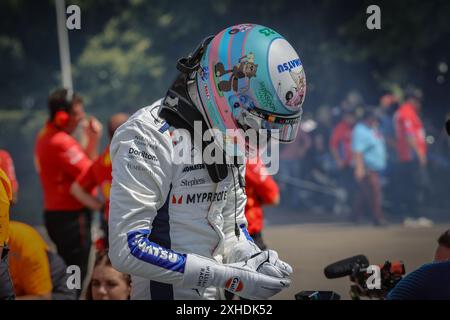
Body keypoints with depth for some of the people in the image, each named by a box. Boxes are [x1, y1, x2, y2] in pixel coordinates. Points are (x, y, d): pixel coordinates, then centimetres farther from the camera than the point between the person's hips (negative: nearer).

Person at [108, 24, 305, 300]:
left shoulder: (231, 142, 8)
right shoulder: (150, 137, -19)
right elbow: (127, 249, -25)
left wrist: (254, 260, -5)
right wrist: (228, 277, -25)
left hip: (215, 297, 8)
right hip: (164, 292, -7)